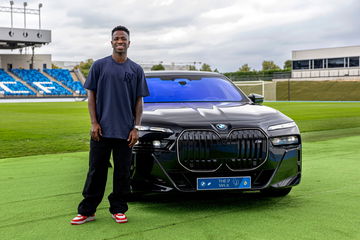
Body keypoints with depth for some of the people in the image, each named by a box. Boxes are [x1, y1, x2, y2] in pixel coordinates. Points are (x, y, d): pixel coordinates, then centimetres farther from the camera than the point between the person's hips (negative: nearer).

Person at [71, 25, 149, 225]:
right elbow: (91, 96, 4)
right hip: (101, 130, -1)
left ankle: (118, 209, 19)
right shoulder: (99, 65, 4)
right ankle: (87, 210, 13)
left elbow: (139, 101, 7)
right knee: (96, 171, 4)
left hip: (125, 131, 1)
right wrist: (94, 123, -6)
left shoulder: (136, 70, 7)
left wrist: (136, 128, -2)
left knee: (122, 172, 7)